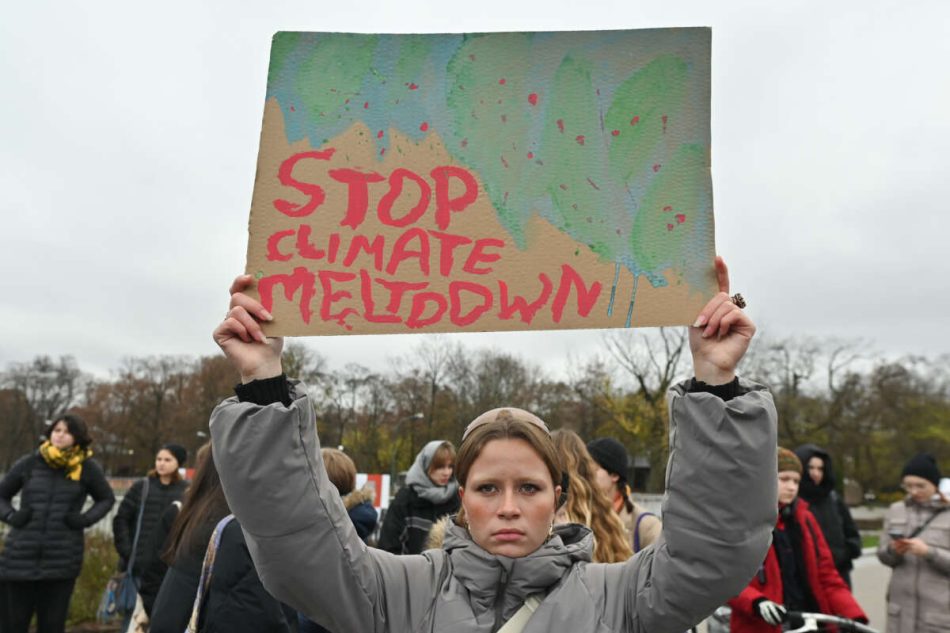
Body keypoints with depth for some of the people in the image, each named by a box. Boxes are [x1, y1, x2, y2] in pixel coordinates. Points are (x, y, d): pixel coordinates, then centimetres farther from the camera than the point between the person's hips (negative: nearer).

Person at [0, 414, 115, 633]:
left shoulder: (87, 468, 1)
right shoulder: (29, 464, 3)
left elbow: (107, 499, 13)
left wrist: (86, 519, -3)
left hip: (62, 560, -1)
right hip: (20, 557, 1)